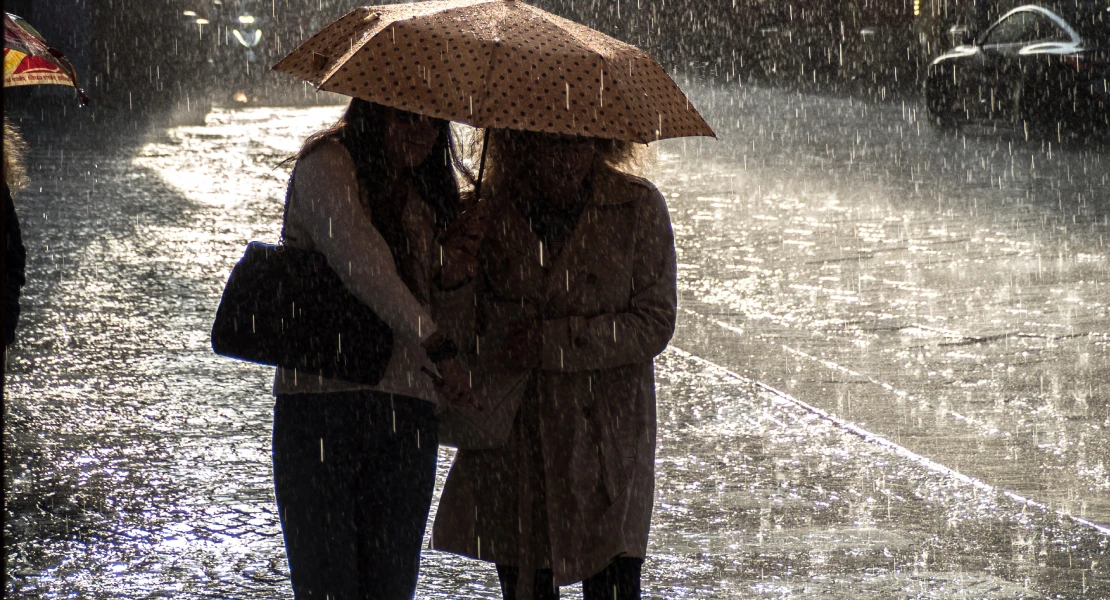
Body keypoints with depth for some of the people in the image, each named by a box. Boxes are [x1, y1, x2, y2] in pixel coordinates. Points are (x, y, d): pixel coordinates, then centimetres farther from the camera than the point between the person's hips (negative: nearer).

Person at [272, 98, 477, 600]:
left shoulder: (426, 189, 19)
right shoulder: (326, 164, -4)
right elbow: (358, 257, -19)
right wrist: (438, 347, -26)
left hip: (408, 407, 6)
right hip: (322, 400, -6)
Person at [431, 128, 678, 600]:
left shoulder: (637, 207, -4)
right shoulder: (488, 211, 0)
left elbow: (654, 323, -7)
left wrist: (550, 342, -15)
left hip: (606, 436, -2)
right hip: (512, 435, 2)